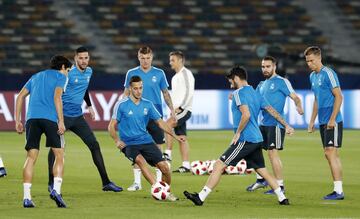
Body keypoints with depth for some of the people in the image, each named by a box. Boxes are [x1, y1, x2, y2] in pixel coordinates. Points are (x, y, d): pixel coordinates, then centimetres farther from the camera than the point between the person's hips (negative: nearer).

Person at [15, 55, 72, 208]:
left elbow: (20, 96, 22)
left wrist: (17, 121, 20)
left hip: (32, 117, 4)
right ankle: (56, 190, -13)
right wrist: (61, 121, -9)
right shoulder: (60, 76, 13)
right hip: (50, 118, -4)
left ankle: (26, 197, -6)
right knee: (59, 155, 4)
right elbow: (57, 97, -4)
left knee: (31, 158, 2)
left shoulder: (36, 77, 29)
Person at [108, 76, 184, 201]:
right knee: (140, 160, -35)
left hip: (146, 141, 4)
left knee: (164, 166, -10)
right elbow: (112, 126, -1)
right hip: (128, 144, -4)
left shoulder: (147, 105, 6)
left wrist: (175, 136, 5)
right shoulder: (121, 105, -5)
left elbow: (160, 122, 13)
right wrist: (117, 141, -17)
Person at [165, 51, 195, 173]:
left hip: (184, 110, -9)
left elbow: (189, 92, -17)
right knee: (182, 137, 6)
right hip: (177, 110, 9)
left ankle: (168, 154, -24)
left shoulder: (186, 73, -8)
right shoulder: (175, 77, 21)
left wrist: (180, 107, -20)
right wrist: (173, 109, 17)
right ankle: (186, 165, 5)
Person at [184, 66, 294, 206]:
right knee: (262, 171, 16)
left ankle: (201, 197, -11)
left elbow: (246, 114, -22)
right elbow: (272, 111, 19)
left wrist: (237, 133, -13)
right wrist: (286, 126, 27)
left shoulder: (239, 93, -9)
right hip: (257, 139, 9)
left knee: (219, 165, -8)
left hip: (245, 140, -9)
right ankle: (282, 198, 14)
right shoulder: (255, 94, 16)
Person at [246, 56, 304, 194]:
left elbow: (295, 97, -11)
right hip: (263, 124, 8)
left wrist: (299, 106, -33)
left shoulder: (282, 82, -5)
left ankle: (280, 186, -4)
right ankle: (260, 180, 27)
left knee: (273, 153, -10)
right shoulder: (262, 85, 17)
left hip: (275, 124, -8)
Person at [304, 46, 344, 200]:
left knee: (331, 153, -12)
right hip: (323, 122, 9)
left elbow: (338, 97, -15)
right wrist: (312, 121, 22)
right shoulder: (312, 76, 15)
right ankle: (337, 189, 10)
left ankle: (338, 191, -11)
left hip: (332, 122, -9)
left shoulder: (328, 74, -11)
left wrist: (332, 119, -19)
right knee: (330, 155, 7)